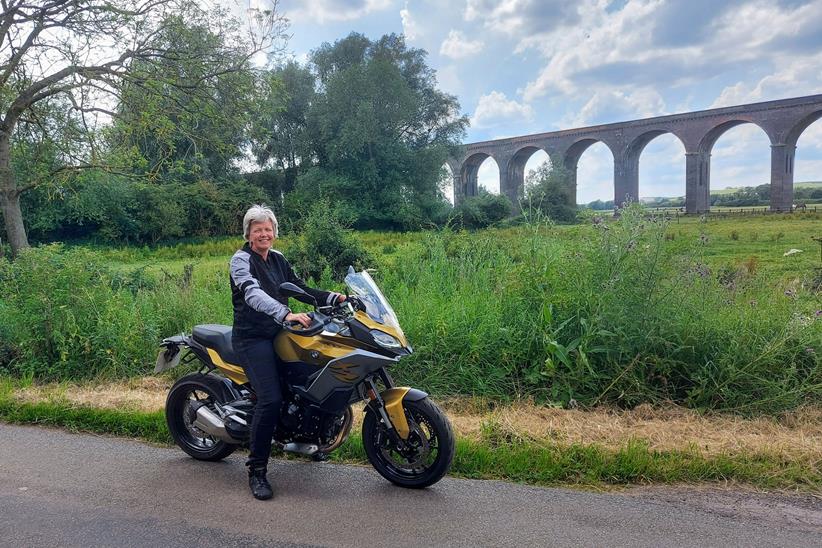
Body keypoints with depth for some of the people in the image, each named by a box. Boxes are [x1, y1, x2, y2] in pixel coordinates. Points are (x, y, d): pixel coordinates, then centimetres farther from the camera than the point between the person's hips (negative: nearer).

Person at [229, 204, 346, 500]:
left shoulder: (277, 259, 13)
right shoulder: (241, 260, -9)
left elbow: (300, 287, 14)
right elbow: (253, 294, -27)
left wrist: (333, 297, -2)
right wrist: (287, 314, -43)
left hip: (279, 333, 8)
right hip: (253, 338, -8)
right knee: (270, 400, -20)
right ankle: (256, 470, -6)